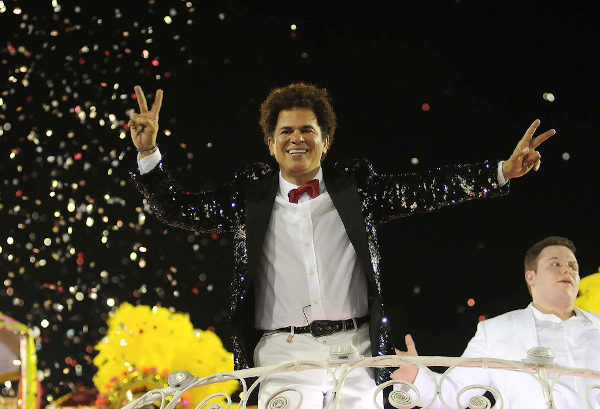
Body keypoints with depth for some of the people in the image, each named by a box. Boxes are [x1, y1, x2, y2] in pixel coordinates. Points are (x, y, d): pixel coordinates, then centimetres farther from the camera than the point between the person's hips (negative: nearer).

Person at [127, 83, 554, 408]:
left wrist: (503, 171, -4)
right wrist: (148, 153, 2)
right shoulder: (251, 194, 14)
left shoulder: (354, 184, 13)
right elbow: (178, 209, 15)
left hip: (354, 349, 1)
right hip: (284, 354, -1)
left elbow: (424, 191, 6)